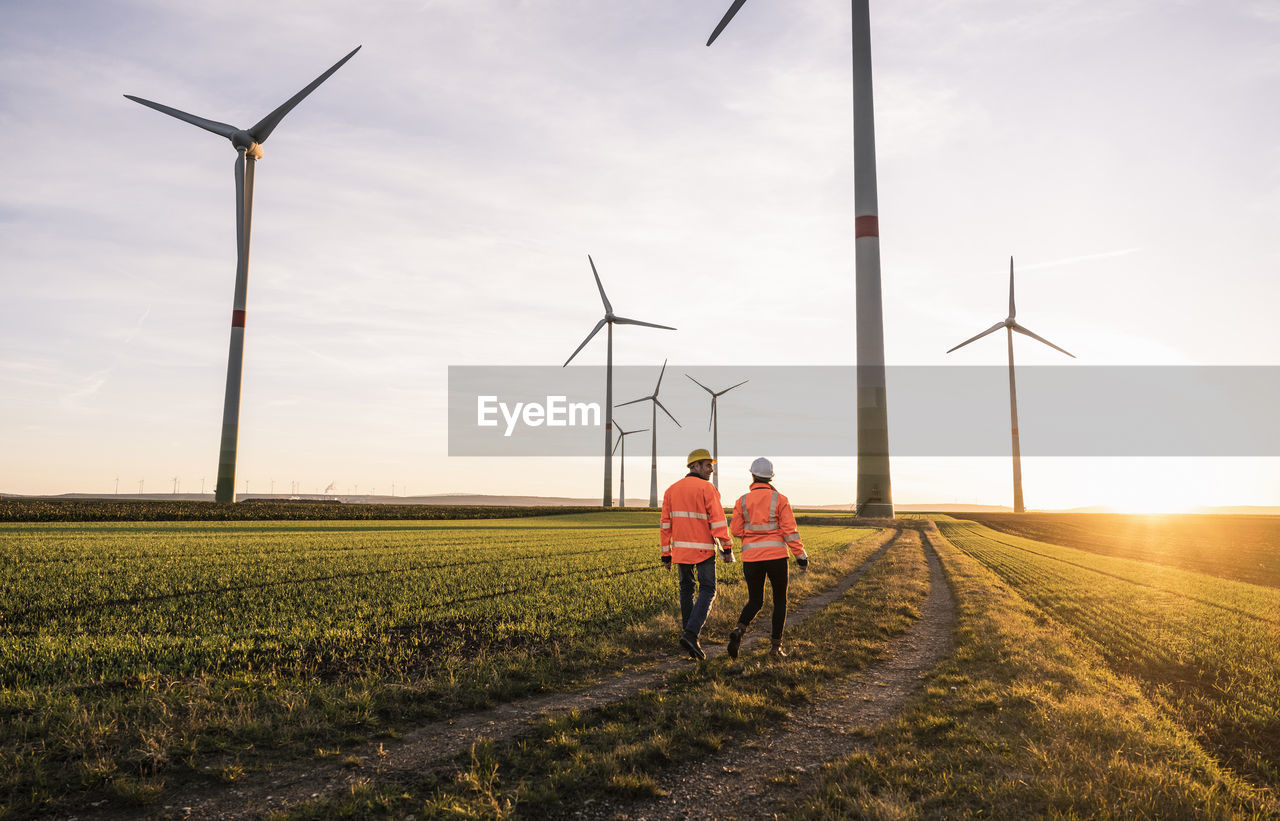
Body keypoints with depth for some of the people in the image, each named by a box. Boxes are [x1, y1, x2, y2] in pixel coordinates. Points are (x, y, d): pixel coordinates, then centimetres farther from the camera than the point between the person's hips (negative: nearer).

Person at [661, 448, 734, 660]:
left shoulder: (672, 490, 8)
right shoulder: (707, 489, -9)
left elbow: (665, 524, 8)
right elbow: (718, 521, -15)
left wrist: (666, 554, 12)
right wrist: (727, 548, -11)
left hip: (681, 548, 6)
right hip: (703, 550, -5)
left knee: (687, 588, 19)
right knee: (707, 591, -1)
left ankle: (688, 632, 22)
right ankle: (691, 635, -16)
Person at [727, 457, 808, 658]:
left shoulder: (742, 501, 1)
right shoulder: (779, 500, -3)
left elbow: (736, 531, 1)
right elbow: (790, 530, -6)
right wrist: (801, 556, -3)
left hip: (751, 557, 2)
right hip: (776, 556, -2)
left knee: (755, 601, 14)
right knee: (780, 600, 15)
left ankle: (739, 630, -13)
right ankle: (776, 645, 12)